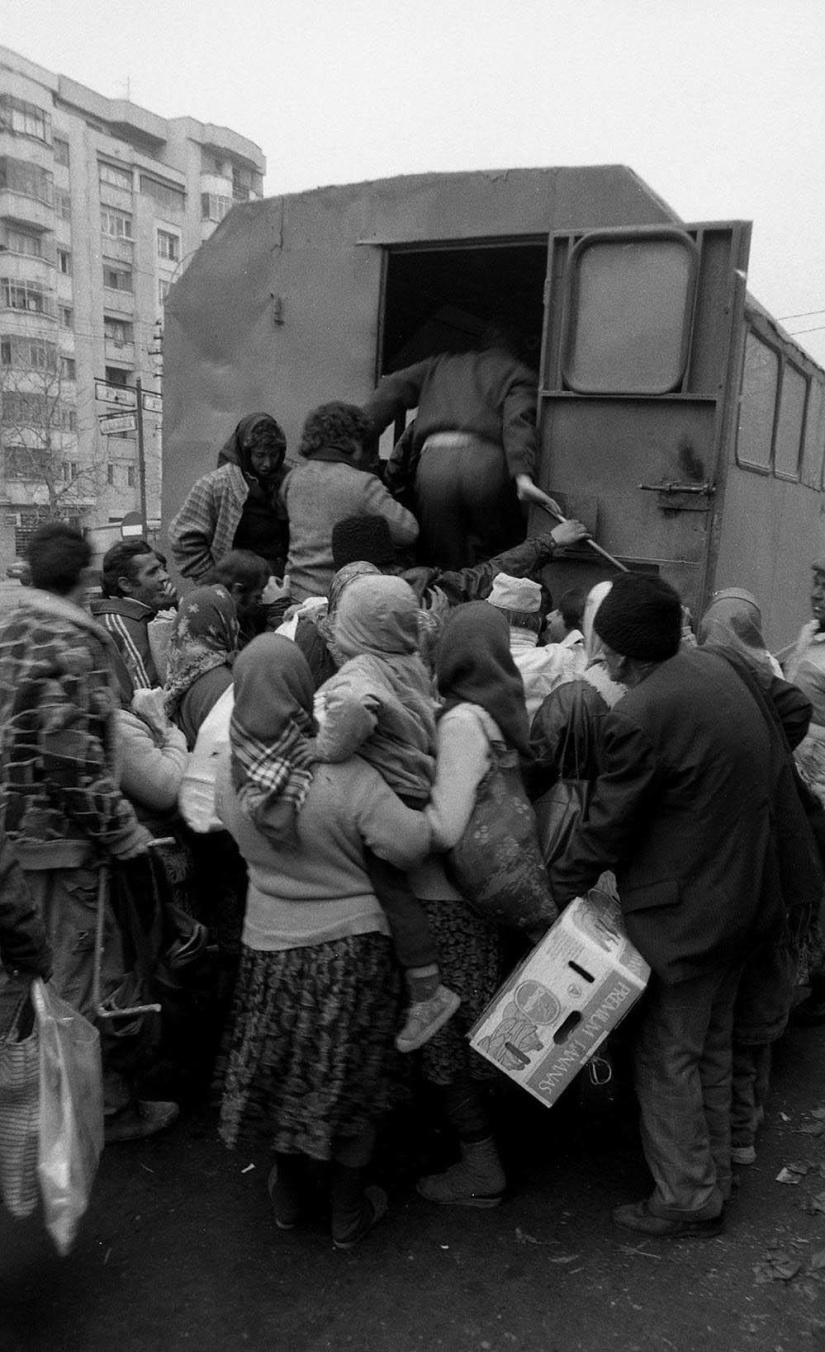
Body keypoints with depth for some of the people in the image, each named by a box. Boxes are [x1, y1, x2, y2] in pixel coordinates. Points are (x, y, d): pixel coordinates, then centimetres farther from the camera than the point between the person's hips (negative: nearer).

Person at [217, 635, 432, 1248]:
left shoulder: (231, 774, -10)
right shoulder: (346, 776, -23)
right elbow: (411, 844, -27)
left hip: (270, 948, 4)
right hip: (352, 945, -3)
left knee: (280, 1067, 23)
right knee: (350, 1078, 15)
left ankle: (288, 1195, 42)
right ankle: (350, 1213, 32)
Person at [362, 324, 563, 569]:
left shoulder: (441, 364, 34)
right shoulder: (519, 373, 22)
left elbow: (394, 387, 19)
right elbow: (517, 421, 1)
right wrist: (523, 476, -14)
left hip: (432, 463, 3)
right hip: (487, 463, -2)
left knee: (445, 567, 5)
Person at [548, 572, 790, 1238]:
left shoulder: (639, 716, -25)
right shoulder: (715, 666, 1)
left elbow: (608, 825, -17)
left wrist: (558, 887, -2)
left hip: (685, 912, -9)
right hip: (745, 895, 9)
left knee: (667, 1056, 8)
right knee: (712, 1044, 22)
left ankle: (689, 1198, 22)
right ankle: (713, 1173, 38)